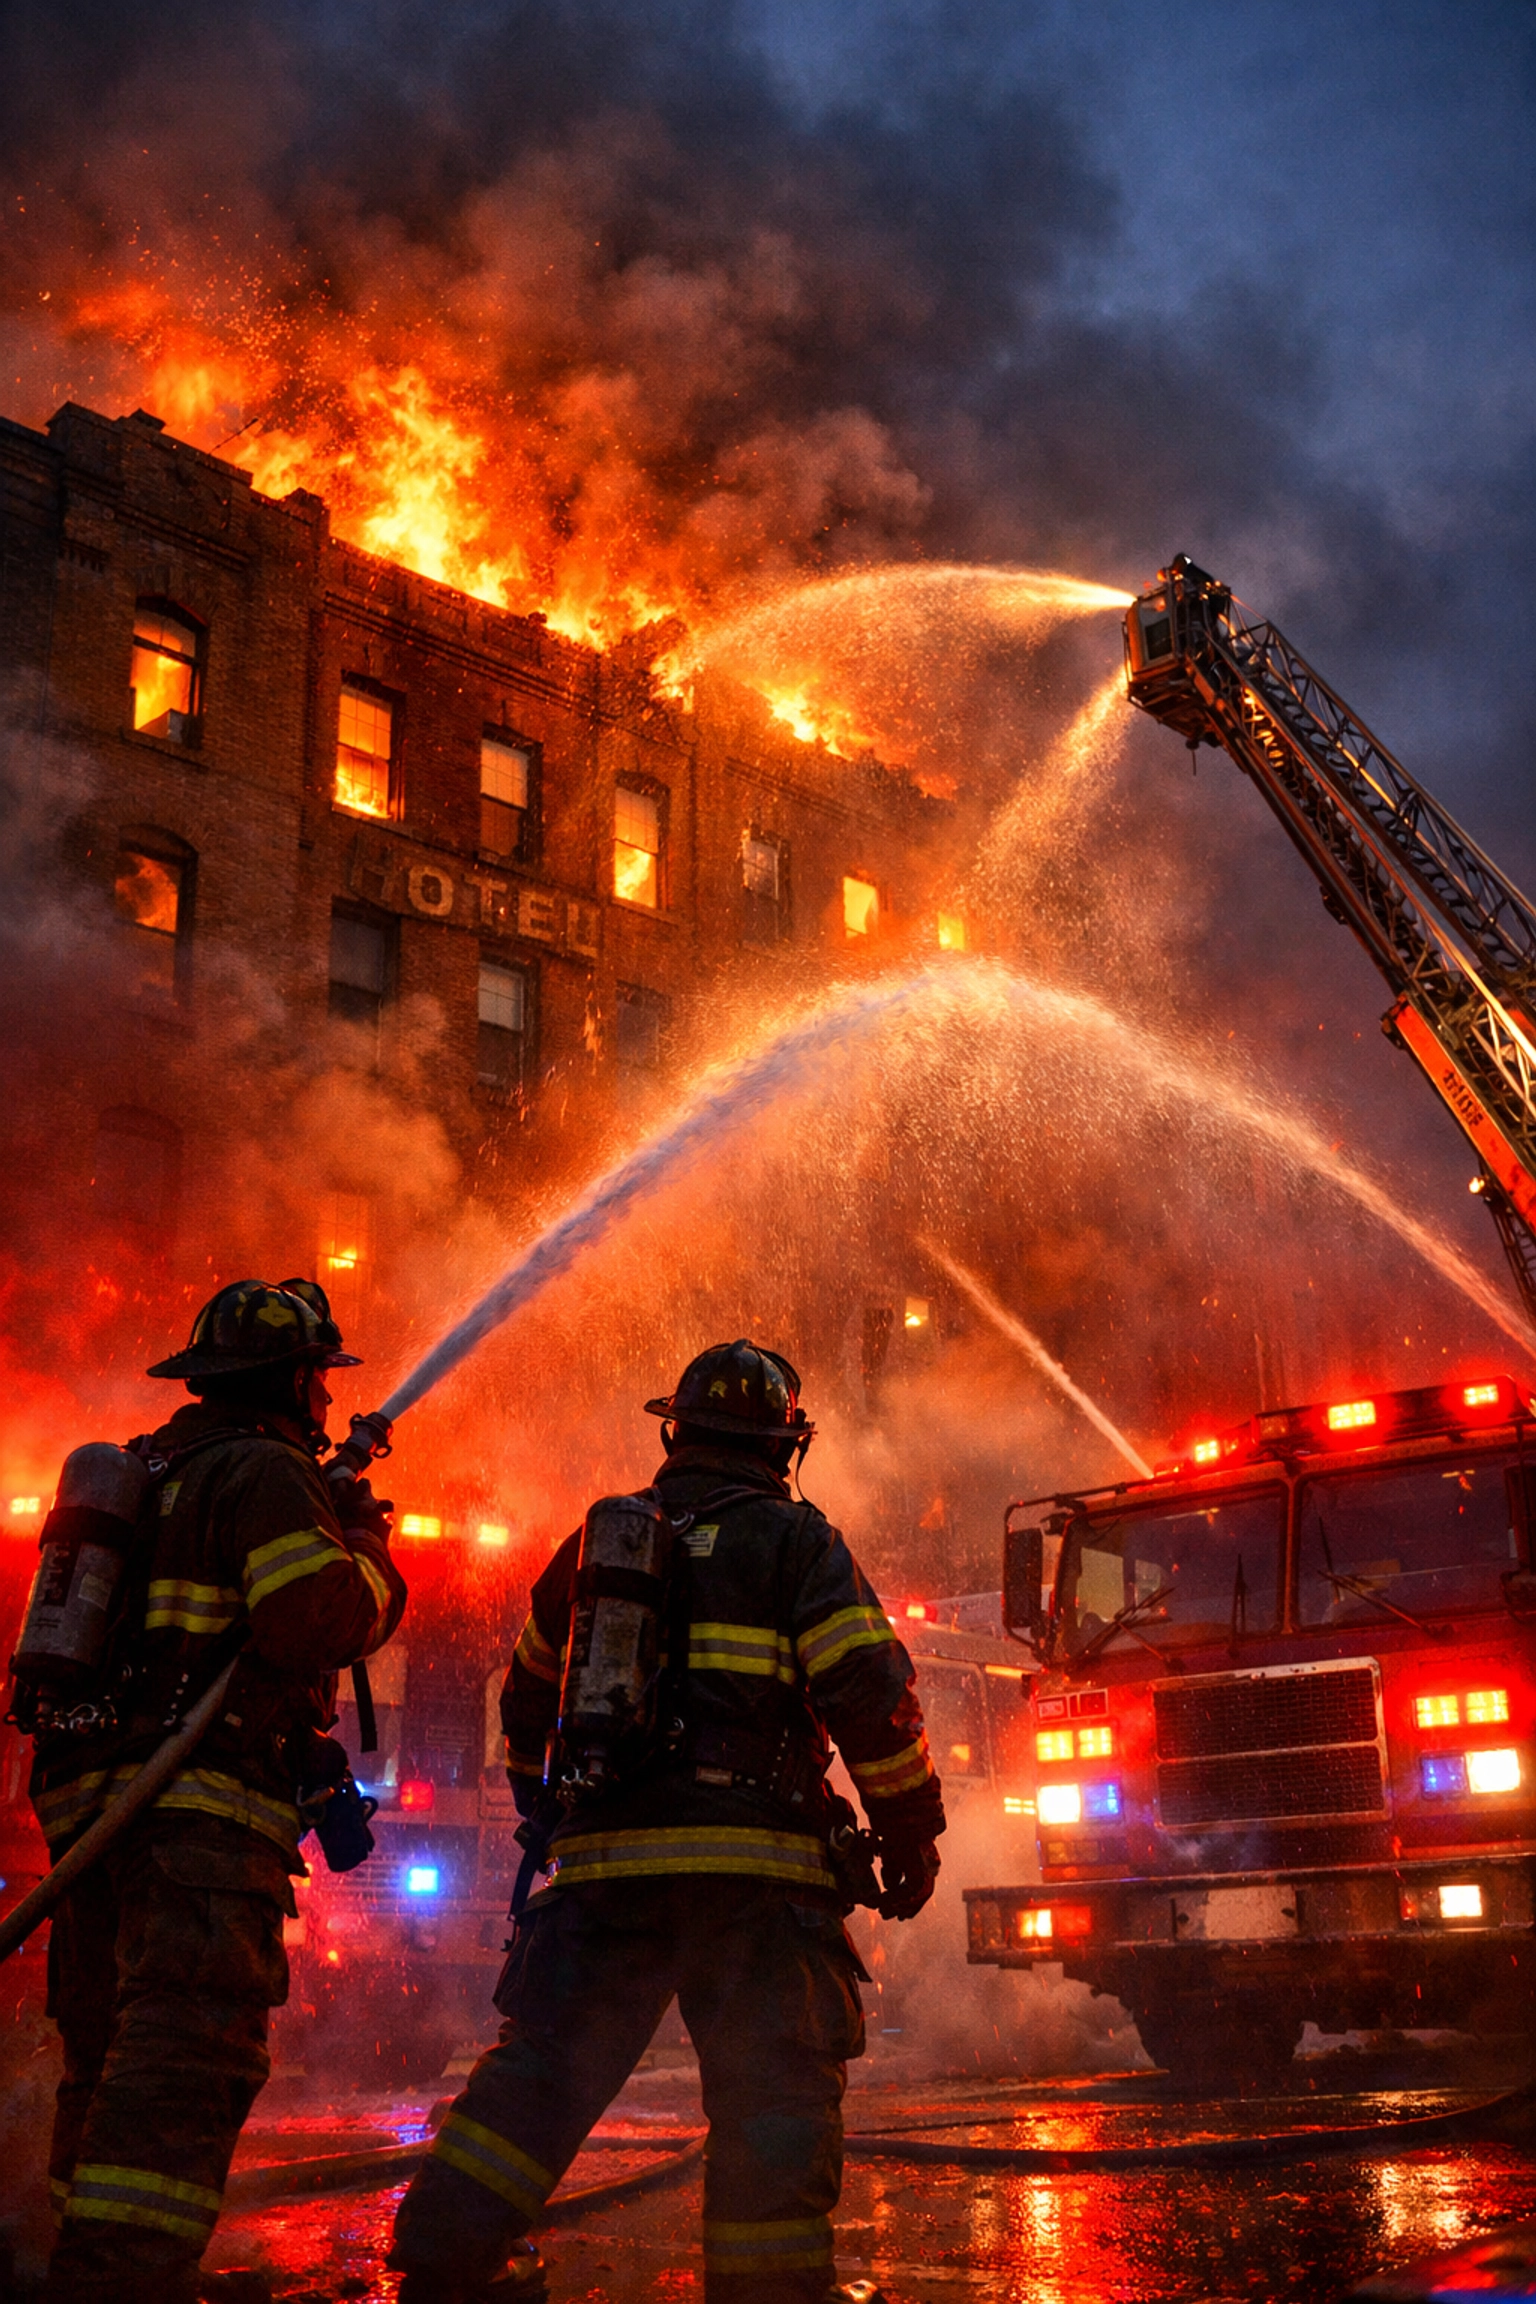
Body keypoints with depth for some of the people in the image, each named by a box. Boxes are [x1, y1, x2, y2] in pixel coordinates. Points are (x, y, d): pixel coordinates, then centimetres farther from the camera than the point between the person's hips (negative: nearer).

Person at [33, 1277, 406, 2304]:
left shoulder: (148, 1470, 22)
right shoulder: (264, 1471, -7)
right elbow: (319, 1619, -19)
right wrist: (370, 1549, 0)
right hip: (203, 1805, -9)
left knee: (112, 2060, 17)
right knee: (191, 2056, -15)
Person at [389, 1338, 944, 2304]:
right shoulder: (797, 1543, 0)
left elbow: (530, 1698, 27)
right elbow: (871, 1691, -8)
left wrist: (548, 1812, 43)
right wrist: (910, 1828, 1)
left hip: (603, 1859, 5)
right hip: (752, 1861, -4)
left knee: (546, 2060, 12)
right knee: (775, 2082, 3)